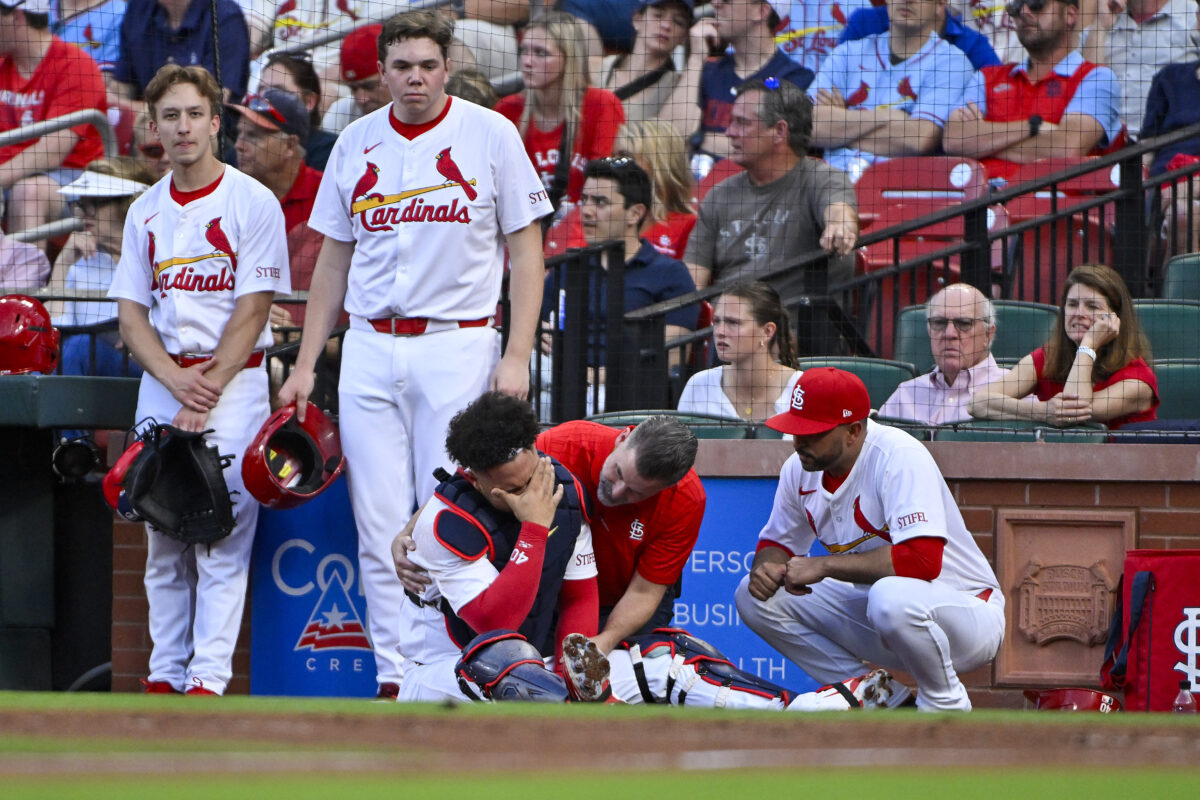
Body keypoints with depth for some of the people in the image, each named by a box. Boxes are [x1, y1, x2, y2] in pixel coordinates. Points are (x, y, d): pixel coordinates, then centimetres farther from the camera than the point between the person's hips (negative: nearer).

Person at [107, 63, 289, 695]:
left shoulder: (253, 203, -3)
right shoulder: (145, 213, 12)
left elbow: (252, 311, -8)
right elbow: (131, 312, 8)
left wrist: (205, 394, -14)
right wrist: (175, 380, -9)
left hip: (235, 380, -5)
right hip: (160, 380, 5)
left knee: (221, 530, -10)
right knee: (161, 533, 4)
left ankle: (209, 678, -13)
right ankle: (165, 674, 8)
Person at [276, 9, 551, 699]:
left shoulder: (490, 135, 0)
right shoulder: (357, 143, 11)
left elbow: (526, 249, 1)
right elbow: (333, 261, 17)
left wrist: (517, 356, -8)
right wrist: (307, 363, 13)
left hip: (457, 347, -4)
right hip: (369, 351, 4)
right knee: (379, 526, 1)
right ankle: (394, 679, 4)